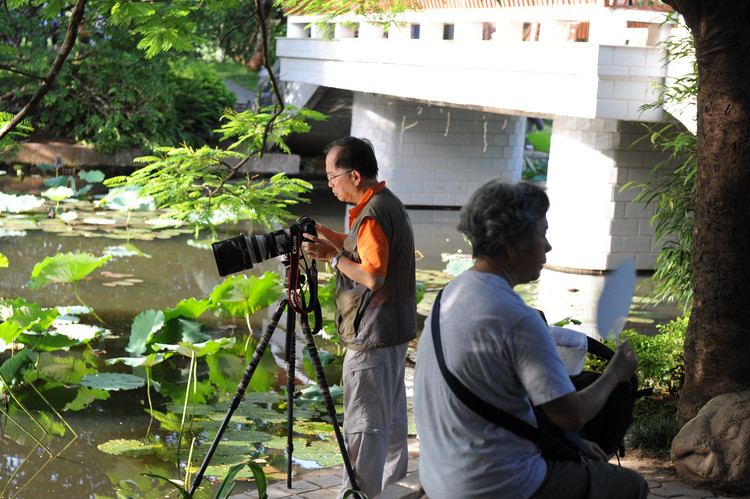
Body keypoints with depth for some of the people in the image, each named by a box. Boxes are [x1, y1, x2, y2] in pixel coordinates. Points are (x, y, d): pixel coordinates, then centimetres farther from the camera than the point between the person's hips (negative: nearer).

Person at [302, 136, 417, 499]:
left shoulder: (373, 215, -20)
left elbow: (372, 276, -26)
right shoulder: (389, 202, 11)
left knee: (364, 423, -6)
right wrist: (326, 235, 12)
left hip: (372, 338, -11)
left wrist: (332, 256, -16)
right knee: (391, 417, 19)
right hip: (395, 331, 11)